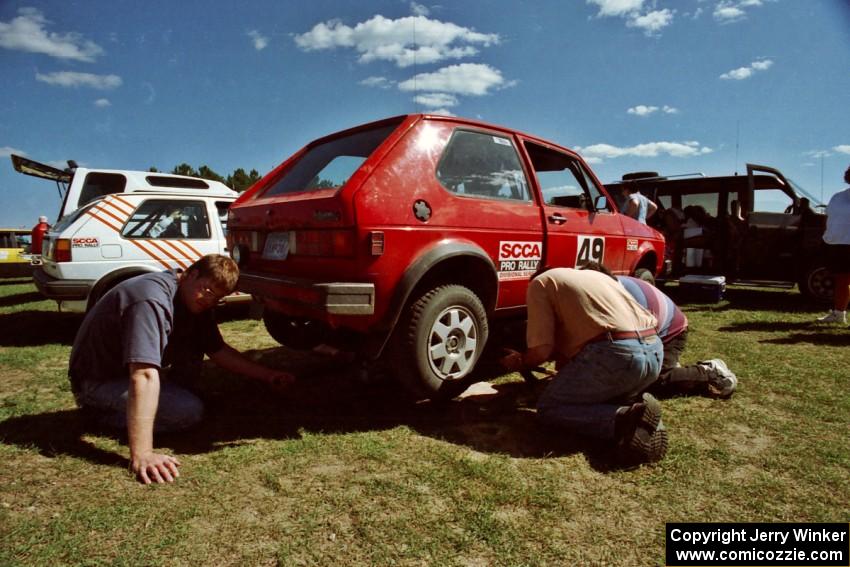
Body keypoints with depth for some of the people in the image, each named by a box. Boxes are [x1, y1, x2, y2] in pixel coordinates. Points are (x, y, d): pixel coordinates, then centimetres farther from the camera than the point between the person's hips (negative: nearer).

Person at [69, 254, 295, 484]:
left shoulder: (196, 302, -2)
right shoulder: (153, 301, -31)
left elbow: (219, 350, 8)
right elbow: (144, 376, -41)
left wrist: (267, 375, 0)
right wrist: (141, 455, -45)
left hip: (123, 368, 9)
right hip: (96, 381, -9)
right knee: (190, 410, -21)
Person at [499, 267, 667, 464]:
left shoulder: (540, 283, 10)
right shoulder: (593, 275, 32)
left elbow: (541, 350, 1)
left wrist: (520, 363, 20)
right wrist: (566, 356, 40)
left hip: (616, 354, -8)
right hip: (654, 352, 8)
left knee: (549, 407, 11)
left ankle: (625, 419, -10)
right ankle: (638, 407, 3)